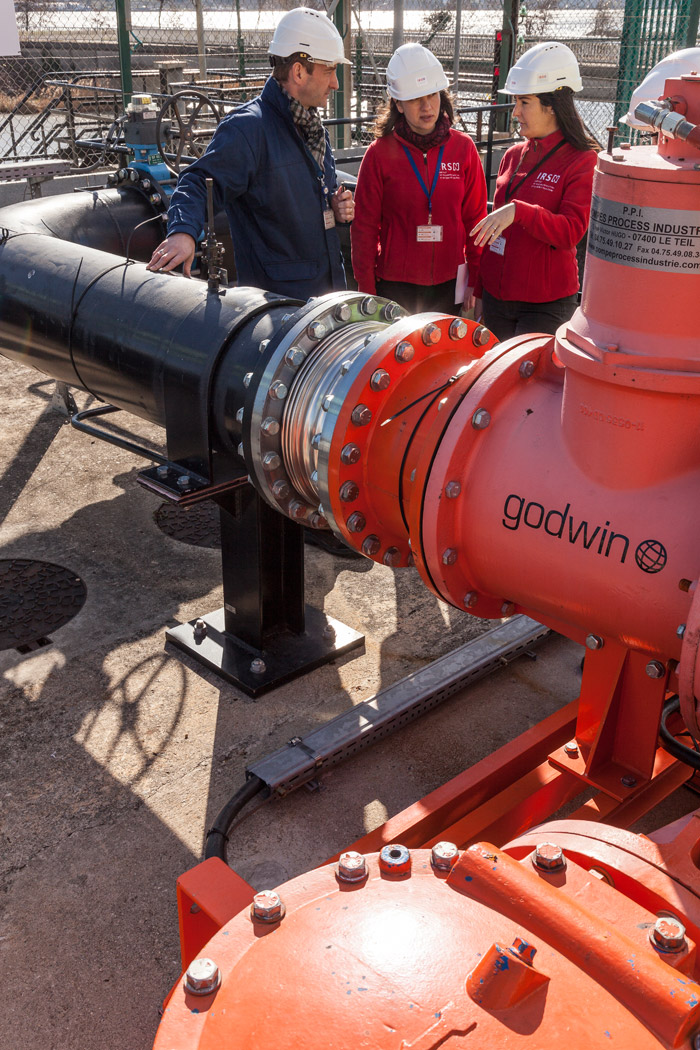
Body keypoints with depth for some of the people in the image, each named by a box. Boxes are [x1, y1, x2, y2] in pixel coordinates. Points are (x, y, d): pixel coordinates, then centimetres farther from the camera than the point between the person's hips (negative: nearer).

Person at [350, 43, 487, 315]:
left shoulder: (463, 148, 3)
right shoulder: (380, 153, -3)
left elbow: (475, 218, 6)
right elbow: (364, 226, -1)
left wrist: (475, 281, 3)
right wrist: (366, 292, -2)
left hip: (448, 284, 2)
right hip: (395, 285, -2)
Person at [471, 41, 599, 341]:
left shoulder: (583, 161, -8)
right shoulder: (514, 156, 11)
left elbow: (570, 232, -19)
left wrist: (518, 211, -31)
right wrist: (478, 290, 16)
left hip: (545, 305, -6)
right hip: (496, 298, 6)